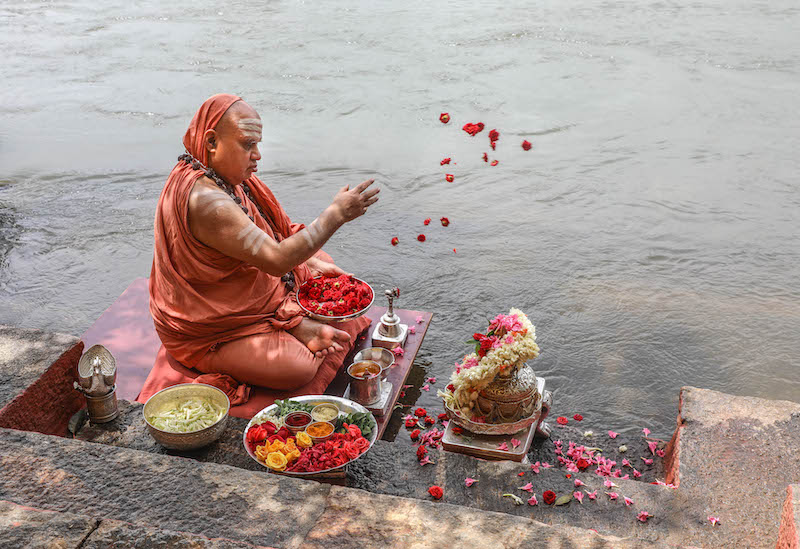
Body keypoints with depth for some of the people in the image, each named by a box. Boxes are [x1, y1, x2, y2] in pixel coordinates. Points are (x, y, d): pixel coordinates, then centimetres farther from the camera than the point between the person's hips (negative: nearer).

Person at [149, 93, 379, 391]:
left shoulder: (223, 176, -2)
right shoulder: (205, 200, -34)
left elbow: (266, 241, 8)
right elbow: (277, 260, -36)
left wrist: (309, 262, -3)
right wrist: (336, 214, -30)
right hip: (207, 333, -10)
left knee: (319, 265, 17)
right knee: (297, 368, -24)